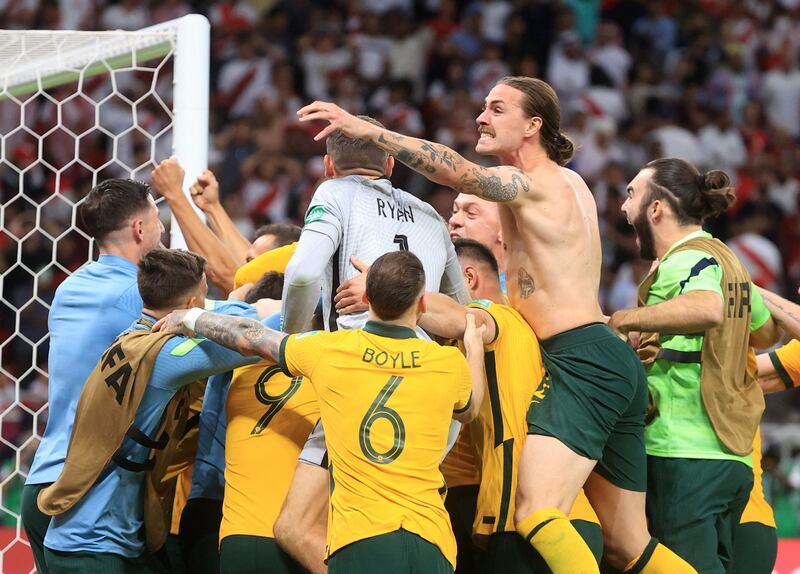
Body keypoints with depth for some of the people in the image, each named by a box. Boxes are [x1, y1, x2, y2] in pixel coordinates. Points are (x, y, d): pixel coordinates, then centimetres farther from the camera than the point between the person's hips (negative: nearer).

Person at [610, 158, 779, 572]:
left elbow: (707, 309, -33)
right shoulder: (726, 259, 19)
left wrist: (623, 319, -26)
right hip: (732, 455, 10)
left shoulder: (685, 260, -10)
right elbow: (766, 331, 34)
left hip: (685, 457, -10)